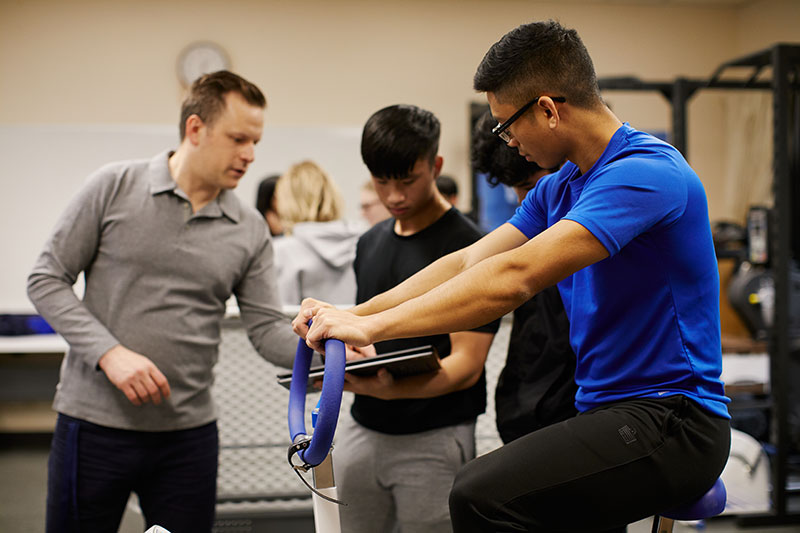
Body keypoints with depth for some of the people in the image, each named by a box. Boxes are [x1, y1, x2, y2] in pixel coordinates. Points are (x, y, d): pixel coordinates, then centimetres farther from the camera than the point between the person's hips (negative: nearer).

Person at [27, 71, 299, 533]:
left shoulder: (250, 230, 4)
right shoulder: (114, 187, -4)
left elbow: (267, 328, 2)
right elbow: (47, 281, -3)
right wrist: (109, 352, -16)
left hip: (189, 431, 3)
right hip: (95, 424, -2)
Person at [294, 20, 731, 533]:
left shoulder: (645, 172, -19)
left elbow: (514, 278, -26)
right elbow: (467, 262, 10)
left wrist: (372, 327, -23)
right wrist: (353, 313, 0)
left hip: (670, 421, -10)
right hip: (608, 412, 10)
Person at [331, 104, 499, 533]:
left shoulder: (466, 245, -11)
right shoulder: (370, 243, 12)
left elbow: (466, 364, -16)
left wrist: (392, 388, -31)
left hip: (433, 440, -6)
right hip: (361, 429, 6)